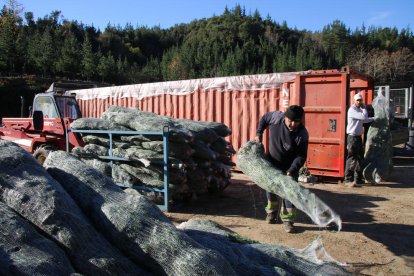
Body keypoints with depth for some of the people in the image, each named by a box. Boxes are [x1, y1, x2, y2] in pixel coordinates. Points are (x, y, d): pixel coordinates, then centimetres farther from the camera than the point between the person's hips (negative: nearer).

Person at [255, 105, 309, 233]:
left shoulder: (302, 134, -25)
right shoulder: (276, 117, -22)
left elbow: (301, 156, -20)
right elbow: (264, 118, 2)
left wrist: (291, 171, -33)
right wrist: (259, 134, -3)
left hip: (289, 167, -3)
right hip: (272, 163, 3)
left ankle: (288, 220, 9)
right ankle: (272, 211, 39)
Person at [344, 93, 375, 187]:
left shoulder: (359, 110, 18)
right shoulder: (352, 110, -12)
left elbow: (364, 120, 23)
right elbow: (364, 117, -20)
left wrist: (374, 118, 12)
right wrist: (364, 108, -5)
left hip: (358, 137, 10)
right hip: (352, 137, -10)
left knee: (360, 158, 13)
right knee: (351, 159, -8)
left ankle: (358, 179, 22)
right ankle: (348, 180, -3)